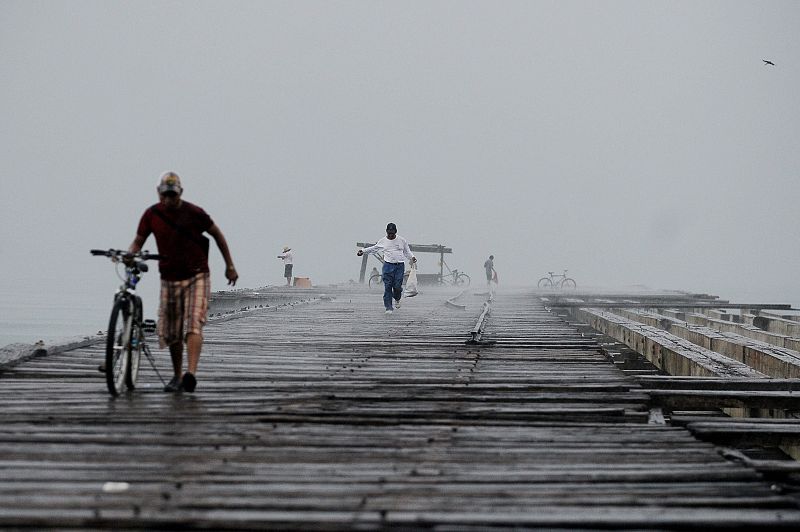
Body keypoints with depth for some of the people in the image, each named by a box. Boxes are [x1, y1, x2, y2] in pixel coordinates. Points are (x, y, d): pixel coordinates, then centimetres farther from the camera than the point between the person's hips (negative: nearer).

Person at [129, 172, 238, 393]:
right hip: (169, 279, 4)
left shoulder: (194, 212, -8)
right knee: (171, 333, 9)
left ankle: (191, 373, -33)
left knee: (194, 325, -20)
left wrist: (229, 265, 7)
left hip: (197, 277, -4)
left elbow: (217, 234, 5)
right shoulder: (152, 214, 0)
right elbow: (138, 241, 6)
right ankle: (177, 377, 28)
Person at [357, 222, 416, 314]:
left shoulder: (402, 240, 6)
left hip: (400, 266, 0)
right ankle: (389, 307, -4)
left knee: (397, 286, -7)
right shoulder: (383, 241, 8)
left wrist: (412, 257, -2)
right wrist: (363, 251, 16)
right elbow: (374, 249, 20)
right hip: (388, 265, 0)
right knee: (387, 286, -8)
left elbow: (407, 251, 15)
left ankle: (397, 299, 28)